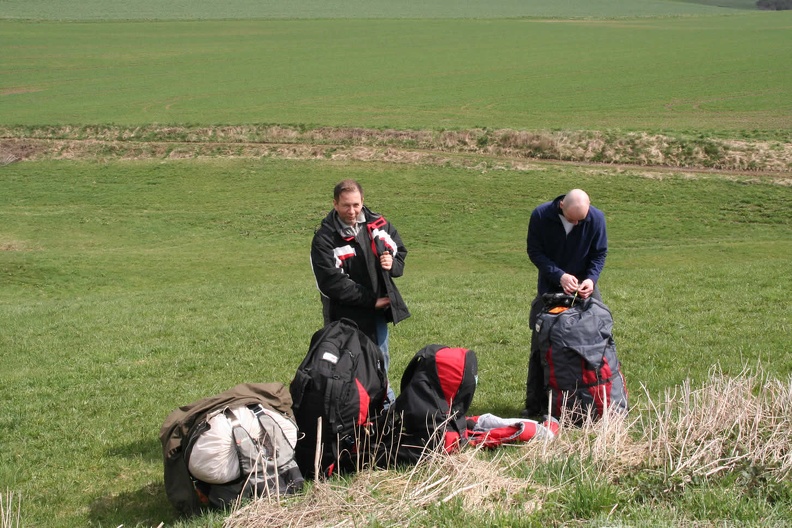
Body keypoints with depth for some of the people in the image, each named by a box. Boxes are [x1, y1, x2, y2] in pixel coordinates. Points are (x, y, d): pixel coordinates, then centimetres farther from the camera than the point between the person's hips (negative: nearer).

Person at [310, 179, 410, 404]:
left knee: (381, 362, 19)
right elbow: (332, 283, -19)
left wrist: (393, 264, -10)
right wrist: (371, 300, -17)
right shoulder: (324, 239, -15)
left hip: (379, 310, 5)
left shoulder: (378, 224, 1)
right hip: (347, 316, -5)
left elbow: (399, 250, 16)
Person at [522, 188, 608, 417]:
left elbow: (599, 254, -4)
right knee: (540, 345, 0)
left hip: (584, 289, 1)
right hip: (550, 288, 0)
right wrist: (560, 276, -24)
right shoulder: (540, 216, -18)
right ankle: (536, 404, 8)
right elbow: (534, 251, -12)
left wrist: (591, 279, -23)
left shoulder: (596, 218, -15)